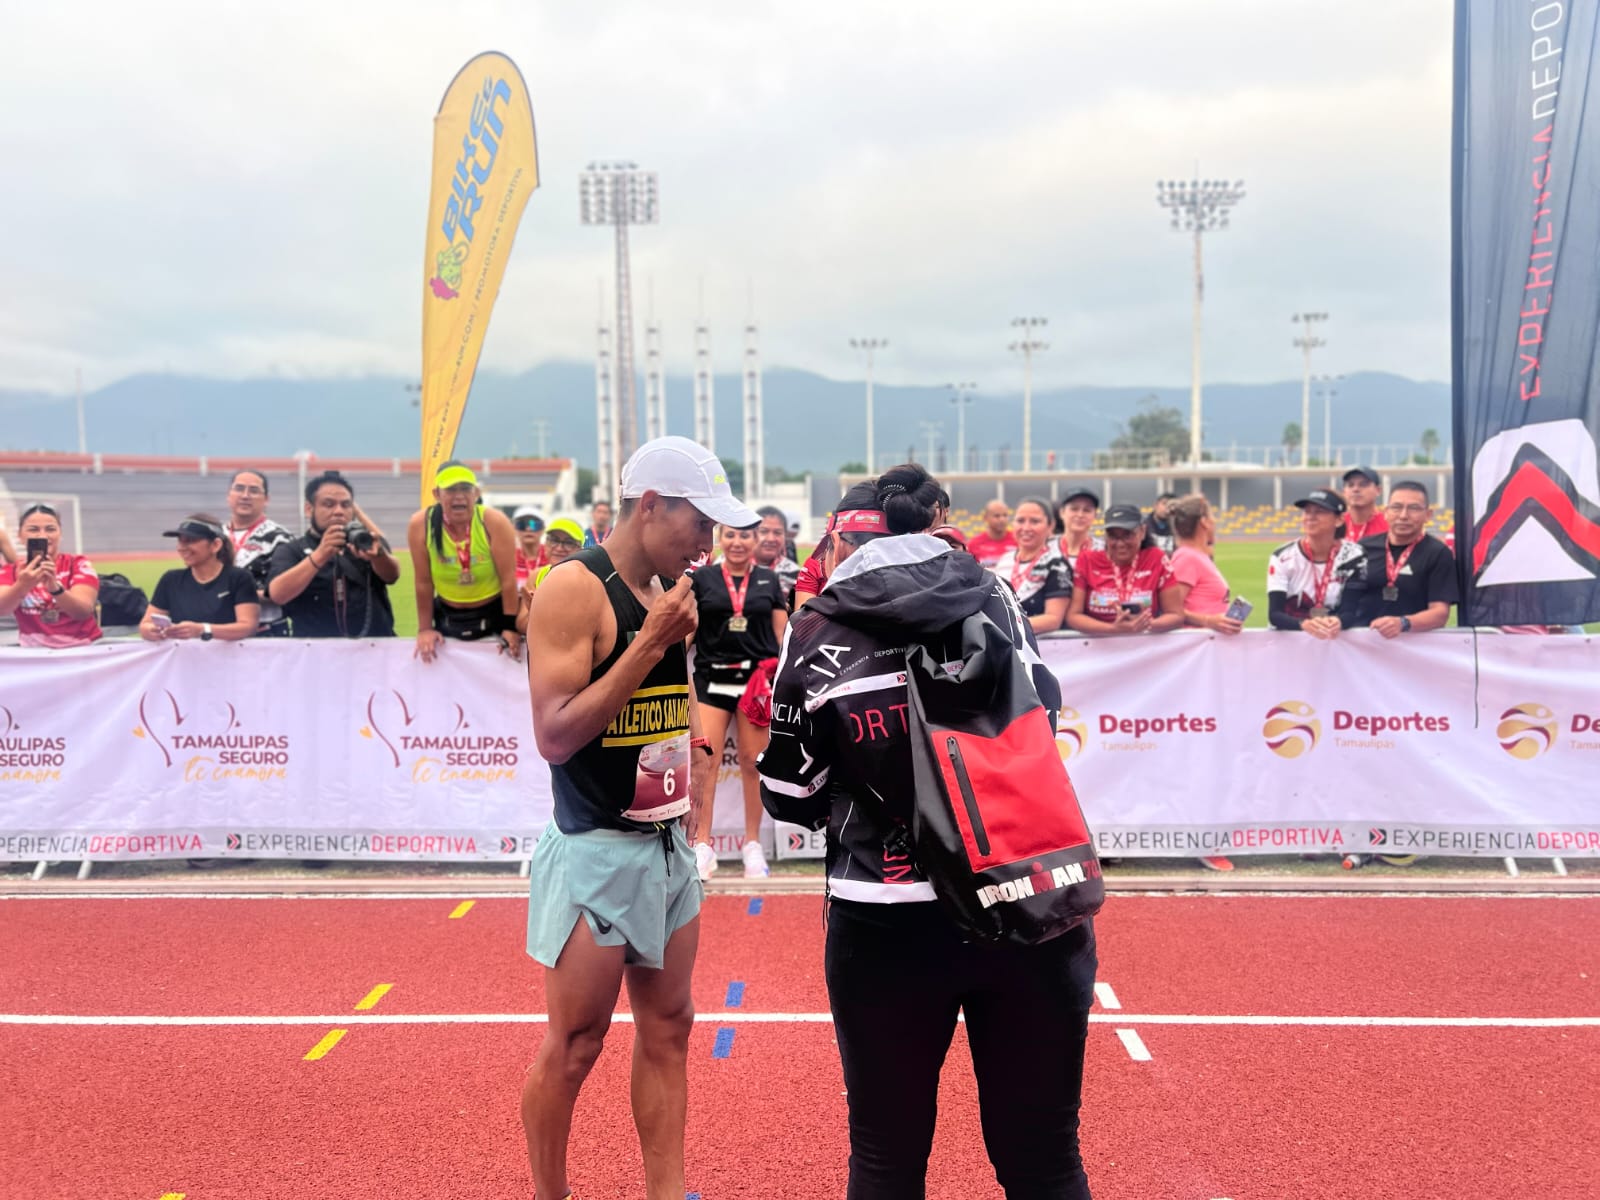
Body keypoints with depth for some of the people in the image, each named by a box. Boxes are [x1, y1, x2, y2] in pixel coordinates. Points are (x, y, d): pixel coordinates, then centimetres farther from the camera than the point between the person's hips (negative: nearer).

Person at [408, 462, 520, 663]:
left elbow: (508, 579, -16)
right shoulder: (420, 524, -15)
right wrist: (425, 629, -5)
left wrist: (511, 628, -16)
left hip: (494, 613, -1)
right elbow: (423, 582, -8)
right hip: (447, 616, 2)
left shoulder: (493, 522, -20)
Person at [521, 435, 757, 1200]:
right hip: (597, 850, -8)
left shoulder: (669, 590, 9)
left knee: (667, 1030, 14)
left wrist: (697, 750, 9)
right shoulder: (574, 589, -15)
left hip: (669, 844, 8)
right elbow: (554, 736, -21)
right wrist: (651, 643, -22)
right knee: (575, 1045, 4)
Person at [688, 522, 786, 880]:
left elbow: (782, 633, 10)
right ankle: (702, 845, 3)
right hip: (712, 678, -1)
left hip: (757, 678, 1)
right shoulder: (702, 577, 4)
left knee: (752, 762, 5)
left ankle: (752, 844, 17)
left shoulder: (769, 580, 8)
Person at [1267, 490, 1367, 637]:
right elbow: (1274, 614, -13)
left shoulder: (1353, 556, -3)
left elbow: (1353, 610, -8)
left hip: (1336, 638, 0)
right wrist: (1304, 624, -33)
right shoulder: (1283, 557, -6)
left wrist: (1338, 622, -31)